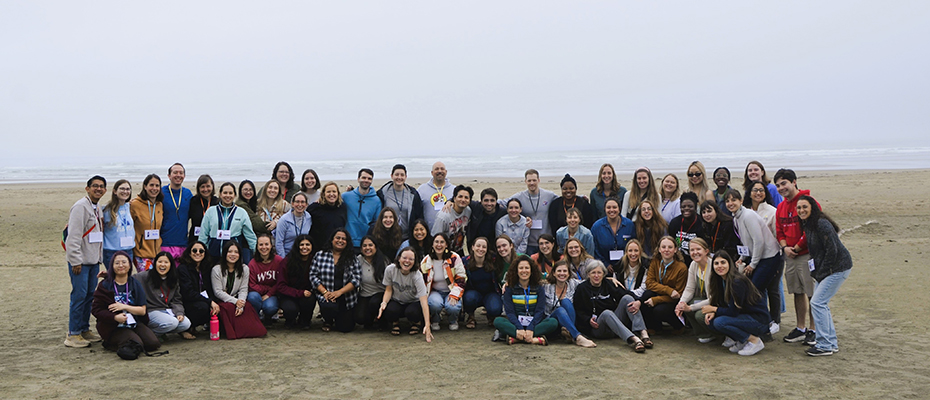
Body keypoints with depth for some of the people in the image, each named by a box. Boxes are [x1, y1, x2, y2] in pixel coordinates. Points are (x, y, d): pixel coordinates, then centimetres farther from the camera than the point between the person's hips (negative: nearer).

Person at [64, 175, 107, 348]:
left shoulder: (98, 208, 16)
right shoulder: (81, 207, -12)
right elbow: (74, 236, -17)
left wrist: (99, 257, 16)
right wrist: (76, 261, -20)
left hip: (93, 260, 9)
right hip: (80, 261, -9)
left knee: (90, 295, 12)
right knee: (79, 296, -7)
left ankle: (85, 330, 21)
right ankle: (73, 334, -1)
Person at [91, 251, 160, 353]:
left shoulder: (136, 284, 8)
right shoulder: (104, 286, -1)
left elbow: (142, 310, 3)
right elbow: (96, 310, -5)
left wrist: (124, 307, -15)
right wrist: (115, 317, -22)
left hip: (134, 322, 5)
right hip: (113, 327, -4)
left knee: (152, 343, -17)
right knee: (136, 345, -28)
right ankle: (110, 343, 3)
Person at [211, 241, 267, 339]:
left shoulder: (244, 269, 3)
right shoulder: (216, 270, -8)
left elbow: (243, 290, -2)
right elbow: (218, 292, -13)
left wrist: (241, 304, -21)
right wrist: (235, 301, -25)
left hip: (237, 299, 4)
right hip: (221, 301, -3)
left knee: (247, 306, -28)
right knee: (230, 307, -35)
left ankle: (251, 329, -15)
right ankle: (232, 332, -23)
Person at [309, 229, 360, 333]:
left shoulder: (352, 258, 5)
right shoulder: (320, 255, 5)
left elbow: (356, 278, -3)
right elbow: (313, 276, 1)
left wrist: (339, 292, -15)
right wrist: (325, 292, -14)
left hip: (347, 298, 1)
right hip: (326, 296, -1)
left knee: (345, 327, -9)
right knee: (329, 307, -34)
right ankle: (328, 321, 5)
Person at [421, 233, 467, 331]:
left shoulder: (454, 258, -6)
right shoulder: (426, 261, 1)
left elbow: (461, 279, -5)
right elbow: (422, 281, 10)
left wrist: (454, 295, -17)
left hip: (451, 291, -1)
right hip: (435, 292, 1)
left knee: (452, 307, -33)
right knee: (435, 304, -35)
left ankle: (453, 321, 5)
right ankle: (434, 321, 0)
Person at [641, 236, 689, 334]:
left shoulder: (682, 268, -16)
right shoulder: (655, 262, -3)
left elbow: (678, 295, -15)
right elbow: (649, 283, -11)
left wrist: (655, 300, -25)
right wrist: (669, 290, -27)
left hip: (675, 303, -4)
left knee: (659, 310, -32)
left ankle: (679, 326, 2)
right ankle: (654, 327, -5)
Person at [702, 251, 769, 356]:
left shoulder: (737, 282, -23)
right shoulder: (721, 280, 3)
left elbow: (734, 311, -22)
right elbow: (724, 305, 10)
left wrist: (713, 309, -9)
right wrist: (713, 312, -10)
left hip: (758, 320, -8)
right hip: (743, 316, 8)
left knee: (719, 322, -26)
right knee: (710, 320, -6)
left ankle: (754, 341, -10)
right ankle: (740, 340, 7)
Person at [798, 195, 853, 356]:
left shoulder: (822, 224, -20)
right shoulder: (807, 225, 9)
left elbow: (832, 250, -22)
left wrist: (821, 274, -16)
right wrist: (815, 273, 9)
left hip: (838, 268, -10)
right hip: (823, 270, 10)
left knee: (817, 302, -11)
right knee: (821, 304, 11)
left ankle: (825, 346, -3)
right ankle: (832, 343, 21)